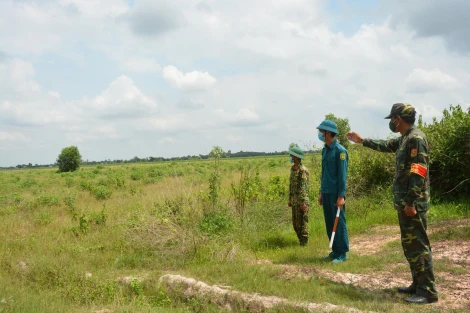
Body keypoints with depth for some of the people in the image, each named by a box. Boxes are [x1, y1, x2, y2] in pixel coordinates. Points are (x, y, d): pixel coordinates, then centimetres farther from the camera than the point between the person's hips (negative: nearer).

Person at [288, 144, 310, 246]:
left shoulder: (303, 170, -15)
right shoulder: (293, 168, 12)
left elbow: (304, 187, -18)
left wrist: (303, 202, -20)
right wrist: (290, 200, 19)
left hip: (301, 201, -9)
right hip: (294, 201, 9)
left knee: (302, 223, -2)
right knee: (295, 223, 14)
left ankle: (304, 244, 6)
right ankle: (300, 241, 25)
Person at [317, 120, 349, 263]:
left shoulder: (340, 150, -11)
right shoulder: (325, 150, 12)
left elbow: (342, 175, -14)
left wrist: (341, 196, -17)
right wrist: (321, 192, 18)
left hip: (336, 193, -8)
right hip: (326, 192, 8)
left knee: (339, 223, -1)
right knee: (329, 223, 12)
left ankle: (342, 253, 7)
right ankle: (335, 251, 21)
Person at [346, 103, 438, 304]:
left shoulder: (416, 138, -16)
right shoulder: (405, 139, 15)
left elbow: (419, 173, -22)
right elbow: (386, 145, 36)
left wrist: (411, 202, -24)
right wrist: (362, 140, 43)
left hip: (413, 203, -10)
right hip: (405, 201, 10)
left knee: (418, 244, -8)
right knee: (409, 244, 14)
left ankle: (428, 291, -3)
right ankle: (418, 284, 23)